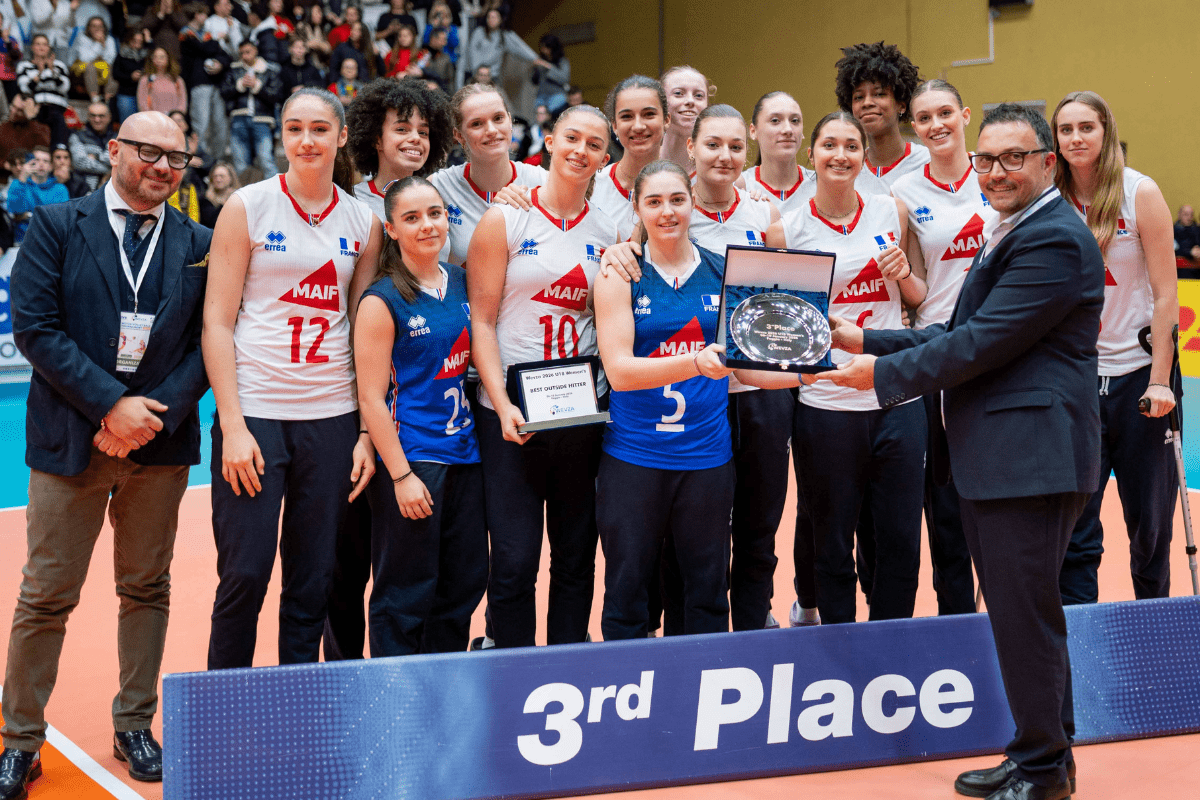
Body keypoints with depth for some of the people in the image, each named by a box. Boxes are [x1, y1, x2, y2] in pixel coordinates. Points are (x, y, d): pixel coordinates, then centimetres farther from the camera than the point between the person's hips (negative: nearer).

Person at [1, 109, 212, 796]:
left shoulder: (199, 246, 7)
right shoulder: (57, 227, 0)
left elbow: (208, 343, 2)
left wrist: (155, 414, -12)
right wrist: (110, 404, -15)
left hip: (160, 441, 2)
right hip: (70, 441, -2)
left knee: (147, 590, 10)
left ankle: (135, 726, 24)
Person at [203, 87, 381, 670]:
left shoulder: (362, 222, 9)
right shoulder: (247, 207, 0)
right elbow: (217, 321, -3)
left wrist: (368, 431, 3)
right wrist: (232, 426, -11)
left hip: (332, 419, 3)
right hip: (253, 412, -3)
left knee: (313, 581, 7)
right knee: (244, 575, -4)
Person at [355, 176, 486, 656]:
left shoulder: (461, 283, 8)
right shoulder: (382, 301, -10)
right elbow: (371, 397, -12)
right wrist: (401, 475, -15)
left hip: (463, 454, 7)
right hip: (409, 458, -6)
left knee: (466, 582, 12)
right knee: (405, 595, 0)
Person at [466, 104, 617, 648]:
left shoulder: (608, 233, 10)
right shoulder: (504, 220, -1)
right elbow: (481, 322, -4)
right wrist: (502, 406, -13)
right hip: (513, 415, -3)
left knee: (576, 559, 9)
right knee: (514, 563, -3)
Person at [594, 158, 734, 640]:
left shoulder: (723, 272, 7)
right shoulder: (620, 275, -2)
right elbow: (619, 370, -12)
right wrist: (696, 363, -26)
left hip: (707, 452, 2)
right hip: (634, 454, -2)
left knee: (708, 588, 8)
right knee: (628, 588, 4)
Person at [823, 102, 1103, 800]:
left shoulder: (1055, 239, -15)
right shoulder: (1014, 234, 20)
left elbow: (983, 344, -20)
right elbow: (963, 334, 20)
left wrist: (884, 373, -10)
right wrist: (865, 340, 13)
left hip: (1030, 459, -11)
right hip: (994, 456, 11)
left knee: (1026, 616, -3)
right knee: (1022, 614, 17)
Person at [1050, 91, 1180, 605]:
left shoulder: (1140, 194, -3)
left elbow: (1165, 296, -4)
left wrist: (1159, 381, -10)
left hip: (1137, 374, -1)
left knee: (1149, 523, 8)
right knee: (1073, 531, -3)